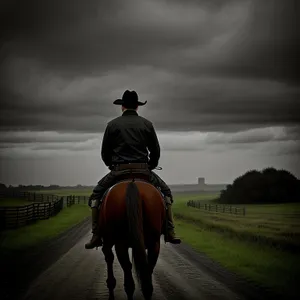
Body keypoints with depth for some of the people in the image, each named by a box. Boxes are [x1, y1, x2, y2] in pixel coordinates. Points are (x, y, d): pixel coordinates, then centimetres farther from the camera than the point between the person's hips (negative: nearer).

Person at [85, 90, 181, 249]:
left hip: (118, 170, -1)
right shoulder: (147, 124, 7)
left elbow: (105, 152, 7)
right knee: (165, 191, 21)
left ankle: (96, 235, 3)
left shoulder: (112, 124, 4)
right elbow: (156, 151, 9)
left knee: (96, 195, 16)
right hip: (143, 169, 1)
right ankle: (170, 232, 9)